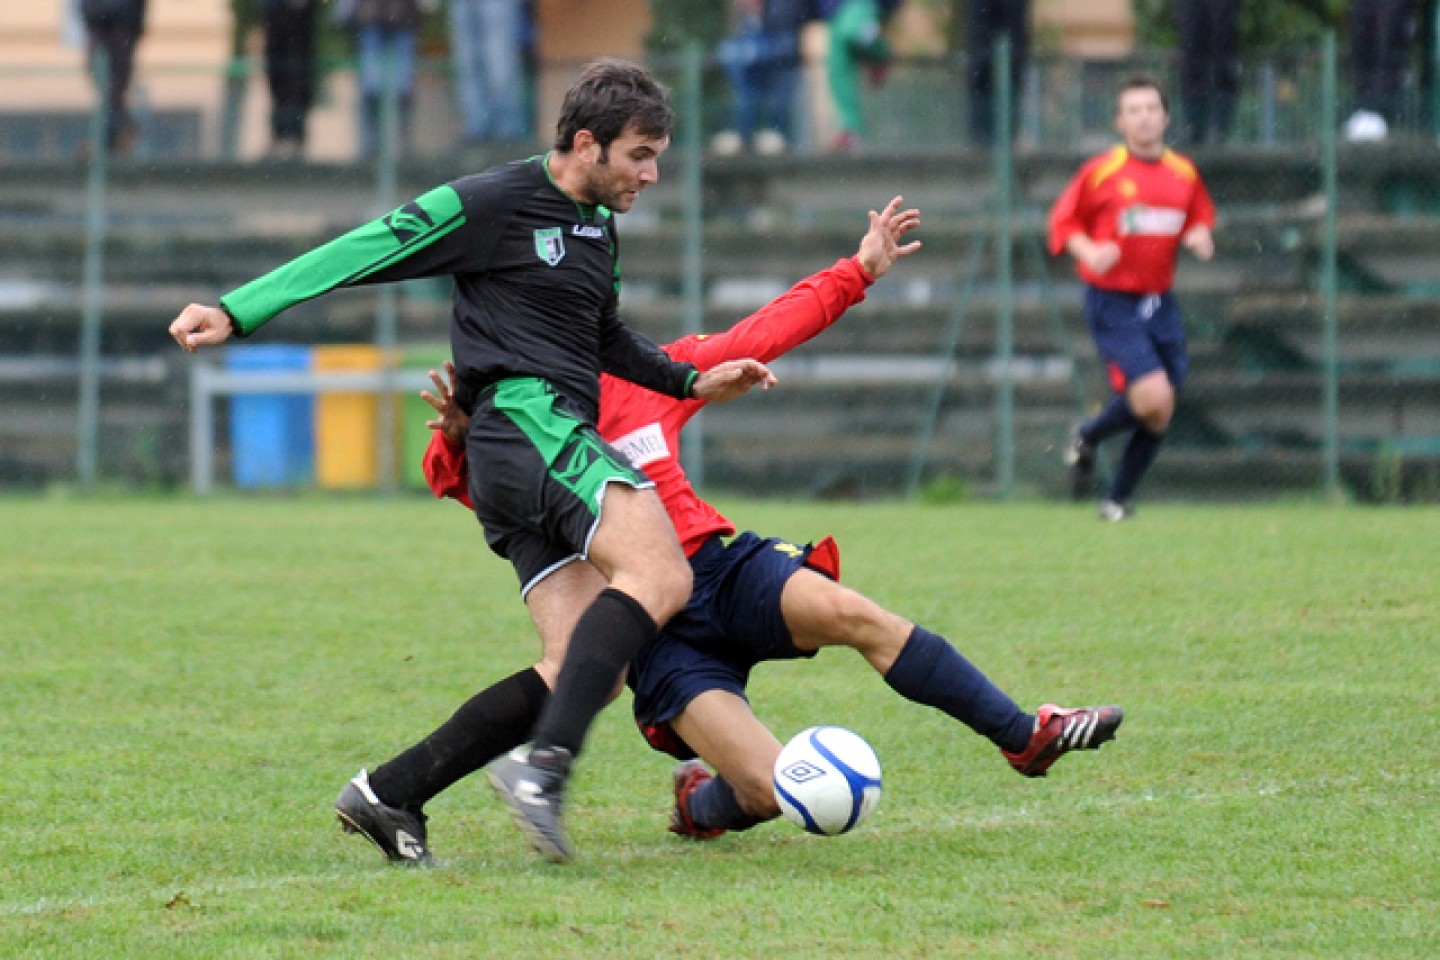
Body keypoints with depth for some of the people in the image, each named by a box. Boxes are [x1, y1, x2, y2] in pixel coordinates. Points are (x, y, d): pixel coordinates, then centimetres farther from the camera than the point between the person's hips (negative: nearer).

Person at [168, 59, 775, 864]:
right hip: (528, 421, -9)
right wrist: (237, 313, -9)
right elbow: (366, 253, -5)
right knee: (661, 577, -28)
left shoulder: (599, 227, 23)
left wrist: (693, 383, 29)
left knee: (587, 670, -3)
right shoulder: (496, 202, -3)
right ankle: (547, 767, -38)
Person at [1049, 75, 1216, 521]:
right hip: (1113, 303, -5)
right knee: (1152, 397, -19)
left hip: (1160, 304, 5)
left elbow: (1201, 218, 20)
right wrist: (1088, 252, -19)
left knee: (1159, 414, 4)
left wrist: (1200, 237, -3)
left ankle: (1118, 499, 22)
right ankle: (1087, 438, 10)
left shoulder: (1184, 174, 6)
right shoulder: (1101, 172, -7)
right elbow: (1063, 221, 0)